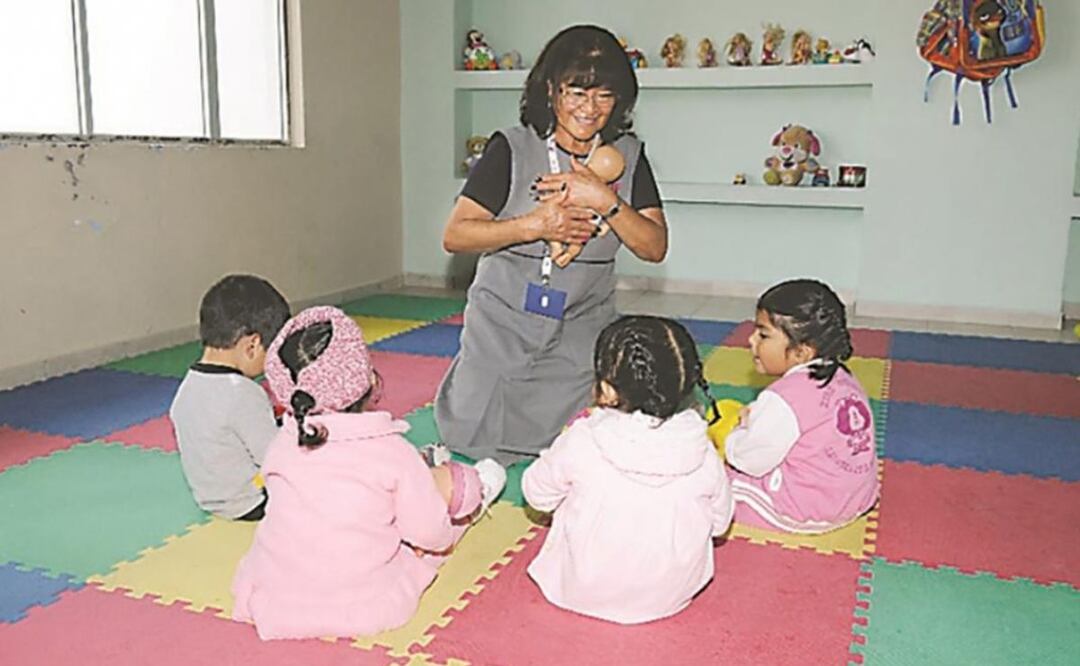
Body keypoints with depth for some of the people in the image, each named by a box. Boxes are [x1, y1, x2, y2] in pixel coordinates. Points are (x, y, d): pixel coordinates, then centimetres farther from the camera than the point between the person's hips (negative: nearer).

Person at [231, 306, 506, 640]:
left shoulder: (280, 446, -6)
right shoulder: (393, 451, -18)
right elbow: (431, 536, -9)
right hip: (364, 613, -4)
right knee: (444, 477, 8)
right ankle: (473, 493, 40)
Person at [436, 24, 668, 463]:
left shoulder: (627, 156, -1)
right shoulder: (512, 149, -10)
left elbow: (655, 247, -7)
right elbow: (455, 236, -14)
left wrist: (605, 200, -23)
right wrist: (535, 226, -25)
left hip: (582, 332, 2)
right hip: (503, 324, -1)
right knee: (474, 441, 9)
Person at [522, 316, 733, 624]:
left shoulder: (580, 443, -22)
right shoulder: (703, 455, -15)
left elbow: (538, 494, -4)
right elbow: (719, 523, 1)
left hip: (584, 592, -2)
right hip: (671, 595, 2)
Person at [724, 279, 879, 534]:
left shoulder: (785, 398, -25)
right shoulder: (842, 378, 1)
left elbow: (751, 461, -18)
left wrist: (741, 430, 2)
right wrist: (756, 416, 7)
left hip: (805, 511, -9)